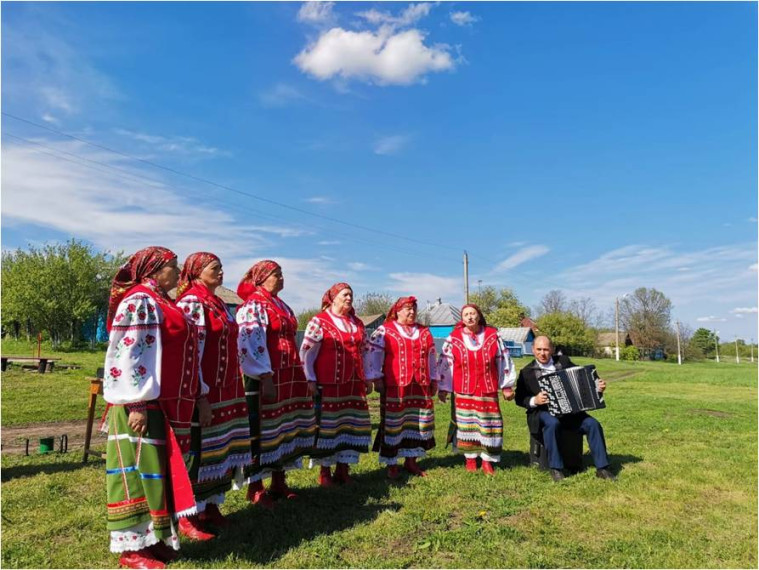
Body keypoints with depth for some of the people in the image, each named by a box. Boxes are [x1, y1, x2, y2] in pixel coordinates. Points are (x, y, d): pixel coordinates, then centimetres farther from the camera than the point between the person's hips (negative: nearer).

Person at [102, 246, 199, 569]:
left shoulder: (161, 303, 17)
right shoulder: (139, 301, -12)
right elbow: (127, 356, -20)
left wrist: (193, 399, 20)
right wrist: (137, 405, -23)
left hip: (166, 406, 9)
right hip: (144, 406, -9)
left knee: (159, 470, 14)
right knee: (140, 470, 0)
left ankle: (153, 538, 26)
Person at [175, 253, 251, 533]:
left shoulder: (218, 303, 14)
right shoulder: (191, 302, -11)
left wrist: (235, 389, 18)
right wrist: (201, 396, -20)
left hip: (227, 391, 8)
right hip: (205, 393, -8)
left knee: (222, 449, 14)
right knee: (199, 451, 3)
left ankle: (210, 506, 29)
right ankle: (188, 516, 18)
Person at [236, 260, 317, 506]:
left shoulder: (281, 305, 19)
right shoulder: (253, 305, -7)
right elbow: (252, 343, -17)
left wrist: (302, 376, 19)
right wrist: (266, 378, -23)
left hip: (288, 377, 9)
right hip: (264, 379, -8)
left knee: (285, 428, 13)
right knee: (261, 431, 0)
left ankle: (279, 481, 25)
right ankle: (255, 486, 12)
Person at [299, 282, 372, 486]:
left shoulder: (357, 323, 15)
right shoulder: (319, 321, -4)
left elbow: (364, 352, 20)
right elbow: (306, 352, -7)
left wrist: (367, 378, 17)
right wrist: (311, 380, -12)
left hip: (354, 385, 6)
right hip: (328, 385, -6)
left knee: (351, 425, 7)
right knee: (328, 425, 1)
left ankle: (343, 468, 20)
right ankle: (324, 471, 13)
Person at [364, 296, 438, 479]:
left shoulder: (424, 332, 15)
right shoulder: (384, 330, -1)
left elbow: (432, 357, 20)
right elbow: (372, 354, -4)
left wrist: (434, 380, 17)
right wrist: (376, 378, -9)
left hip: (420, 387, 5)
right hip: (395, 387, -5)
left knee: (417, 423, 8)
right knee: (393, 424, 0)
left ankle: (411, 460, 22)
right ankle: (392, 464, 11)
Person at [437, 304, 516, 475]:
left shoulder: (493, 335, 1)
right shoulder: (454, 338, -2)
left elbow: (503, 360, 6)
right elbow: (445, 363, 1)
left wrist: (507, 386, 7)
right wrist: (443, 388, 1)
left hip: (488, 390, 1)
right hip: (463, 391, -1)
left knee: (488, 424, 4)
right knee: (466, 425, 5)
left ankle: (487, 461, 17)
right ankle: (470, 458, 21)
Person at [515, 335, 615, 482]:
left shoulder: (563, 361, 12)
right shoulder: (527, 372, 3)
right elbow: (519, 399, -1)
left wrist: (597, 384, -9)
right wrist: (534, 401, -21)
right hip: (543, 412, -3)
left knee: (593, 424, -18)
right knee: (552, 423, -35)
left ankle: (602, 467, -7)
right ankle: (555, 468, -24)